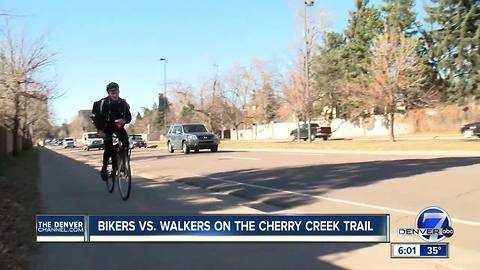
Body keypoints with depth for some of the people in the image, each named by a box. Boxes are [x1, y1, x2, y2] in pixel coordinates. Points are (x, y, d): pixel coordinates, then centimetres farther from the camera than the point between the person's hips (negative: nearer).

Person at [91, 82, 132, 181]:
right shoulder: (103, 102, -19)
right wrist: (99, 130, -25)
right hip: (107, 127, -3)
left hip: (118, 125, 3)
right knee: (108, 148, -17)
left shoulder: (123, 103, -11)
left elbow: (129, 117, -12)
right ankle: (104, 168, 4)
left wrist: (124, 120, -35)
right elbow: (95, 116, -17)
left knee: (126, 141, -22)